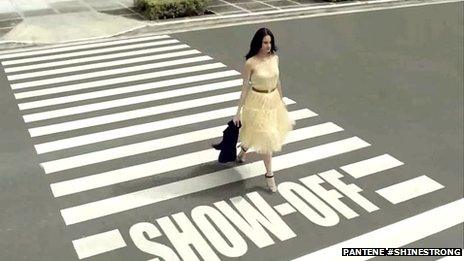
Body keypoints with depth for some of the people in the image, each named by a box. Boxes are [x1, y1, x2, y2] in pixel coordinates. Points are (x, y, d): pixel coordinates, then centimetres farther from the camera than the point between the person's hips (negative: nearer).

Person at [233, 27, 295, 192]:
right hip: (257, 102, -6)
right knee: (264, 137, 0)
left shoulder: (274, 58, -3)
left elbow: (277, 81, 9)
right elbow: (245, 87, -12)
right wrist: (238, 112, -10)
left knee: (258, 134, 21)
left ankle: (243, 151, 51)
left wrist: (281, 101, 17)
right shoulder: (250, 63, -18)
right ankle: (269, 175, 15)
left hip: (273, 100, 6)